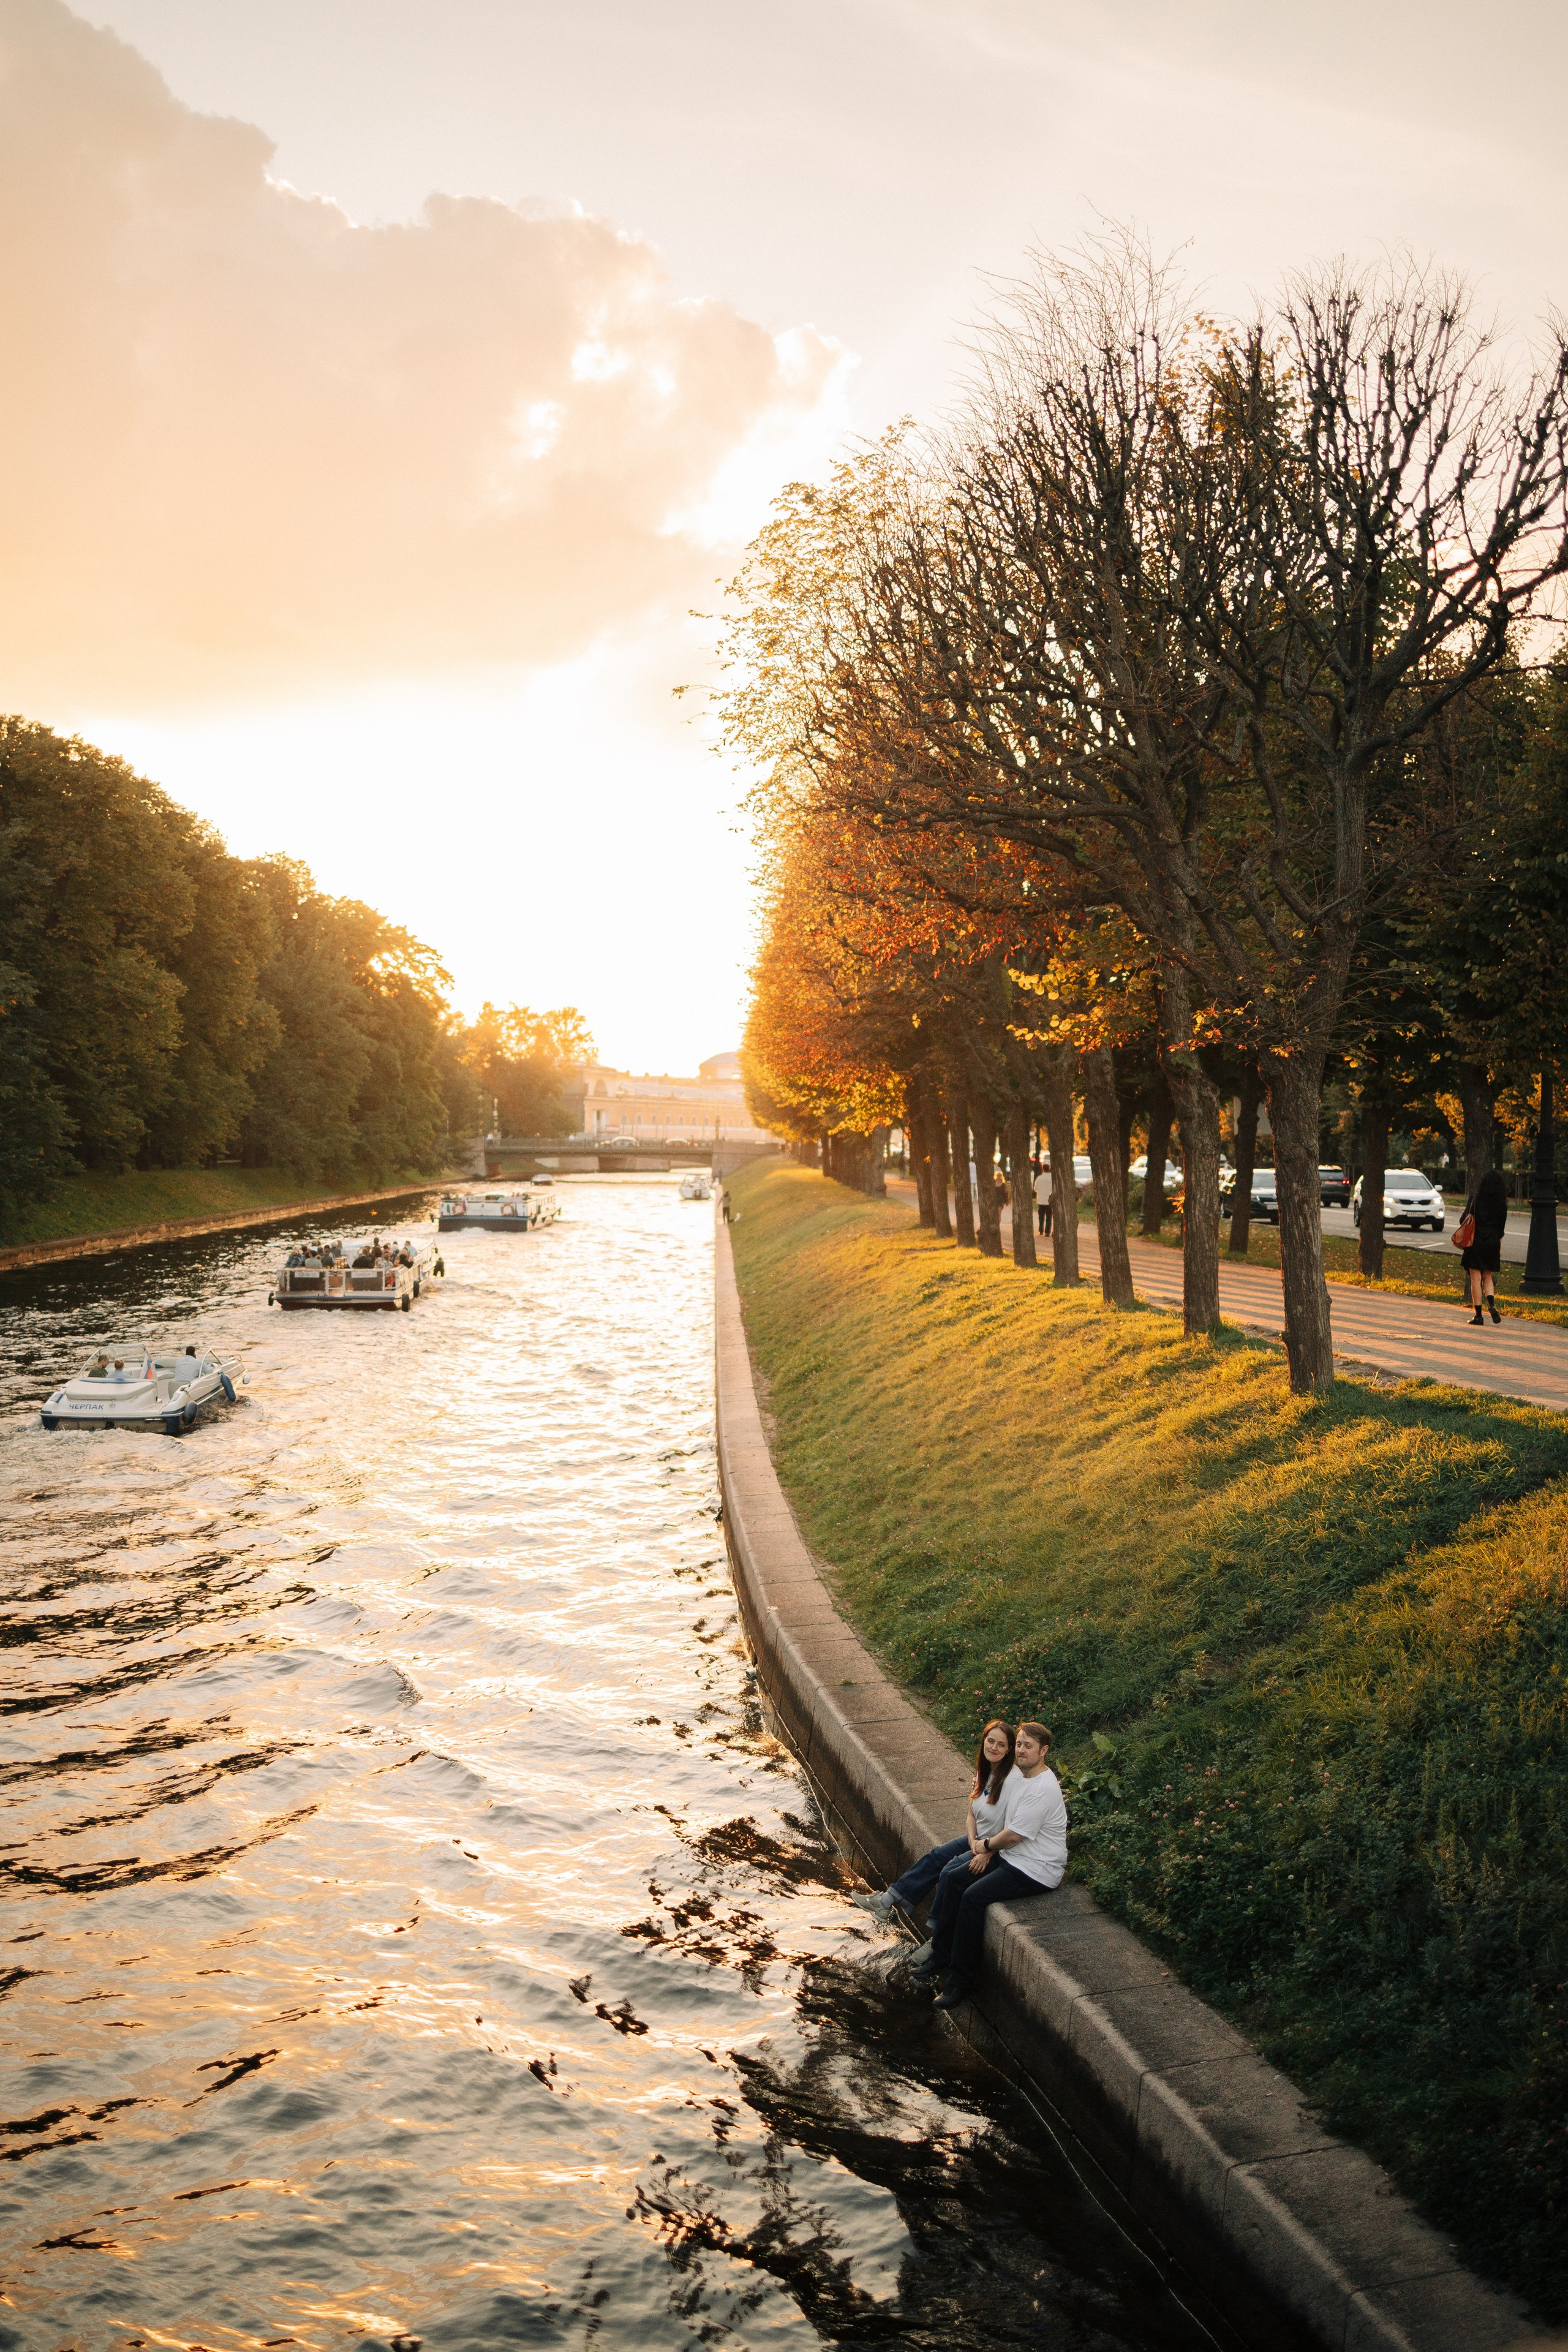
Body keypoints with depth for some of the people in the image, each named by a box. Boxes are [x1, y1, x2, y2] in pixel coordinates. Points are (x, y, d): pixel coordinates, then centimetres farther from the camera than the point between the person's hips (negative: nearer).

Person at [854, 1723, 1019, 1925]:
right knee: (936, 1856, -3)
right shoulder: (983, 1771, 4)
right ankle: (889, 1901, 3)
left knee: (951, 1871, -18)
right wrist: (973, 1842, -10)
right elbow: (972, 1816, 7)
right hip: (979, 1840, 8)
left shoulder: (1012, 1781, -24)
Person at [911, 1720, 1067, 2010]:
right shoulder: (1021, 1775, 7)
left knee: (974, 1896, -23)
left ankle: (960, 1981, -13)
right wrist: (988, 1851, 2)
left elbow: (1015, 1835, -22)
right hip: (1010, 1856, 10)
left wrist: (987, 1845, -4)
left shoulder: (1043, 1789, -24)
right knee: (951, 1878, 0)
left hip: (1036, 1870, -10)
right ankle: (940, 1956, 7)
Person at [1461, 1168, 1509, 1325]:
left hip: (1476, 1241, -3)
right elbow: (1501, 1226, 6)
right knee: (1488, 1277, 16)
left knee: (1476, 1279, 2)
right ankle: (1491, 1304, -10)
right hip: (1493, 1243, 3)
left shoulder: (1475, 1197, -9)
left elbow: (1464, 1219, -11)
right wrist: (1499, 1246, 15)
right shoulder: (1502, 1203, 0)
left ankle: (1479, 1315, 1)